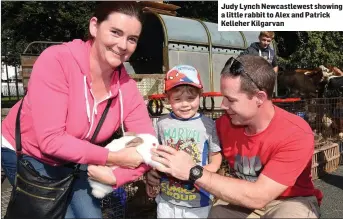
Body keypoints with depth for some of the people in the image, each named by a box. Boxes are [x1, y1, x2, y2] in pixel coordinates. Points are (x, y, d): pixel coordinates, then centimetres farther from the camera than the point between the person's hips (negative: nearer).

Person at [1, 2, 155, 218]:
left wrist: (115, 176, -30)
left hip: (74, 160, 4)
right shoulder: (56, 60, -30)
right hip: (26, 154, -4)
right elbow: (50, 140, -32)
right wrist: (113, 158, -30)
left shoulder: (127, 87, -17)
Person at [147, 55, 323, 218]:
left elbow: (258, 197, -32)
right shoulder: (225, 123, -13)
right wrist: (164, 170, -20)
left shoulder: (296, 134, -27)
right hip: (244, 199, 3)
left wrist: (193, 172, -35)